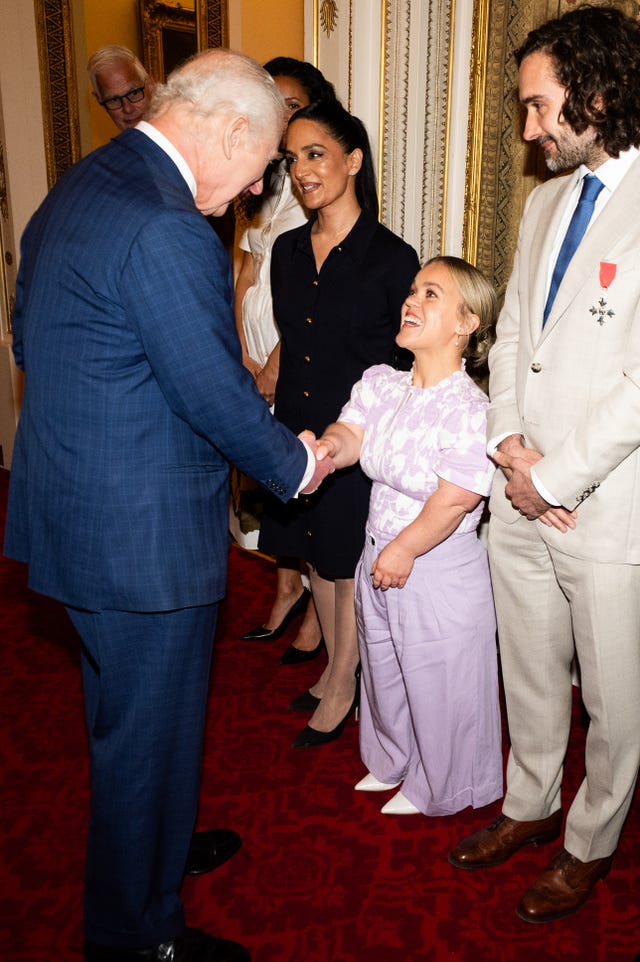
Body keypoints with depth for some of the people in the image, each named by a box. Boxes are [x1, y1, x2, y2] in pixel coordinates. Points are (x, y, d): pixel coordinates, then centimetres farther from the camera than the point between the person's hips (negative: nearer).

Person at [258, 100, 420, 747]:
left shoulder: (392, 258, -13)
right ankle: (333, 667, 40)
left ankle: (341, 689, 30)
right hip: (298, 432, 6)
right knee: (316, 556, 19)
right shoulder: (287, 250, 4)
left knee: (351, 569, 10)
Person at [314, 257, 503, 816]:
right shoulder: (381, 382, -2)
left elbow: (452, 502, -24)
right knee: (383, 671, 25)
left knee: (436, 686, 12)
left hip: (439, 574, -7)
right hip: (379, 560, 7)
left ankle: (434, 787, 39)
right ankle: (392, 763, 52)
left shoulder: (467, 407, -23)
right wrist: (330, 445, -32)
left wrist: (404, 551, -17)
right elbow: (351, 432, -9)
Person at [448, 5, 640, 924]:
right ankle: (531, 804, 44)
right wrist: (509, 441, -2)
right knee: (529, 672, 22)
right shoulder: (547, 200, 11)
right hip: (522, 496, 7)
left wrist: (553, 477, -13)